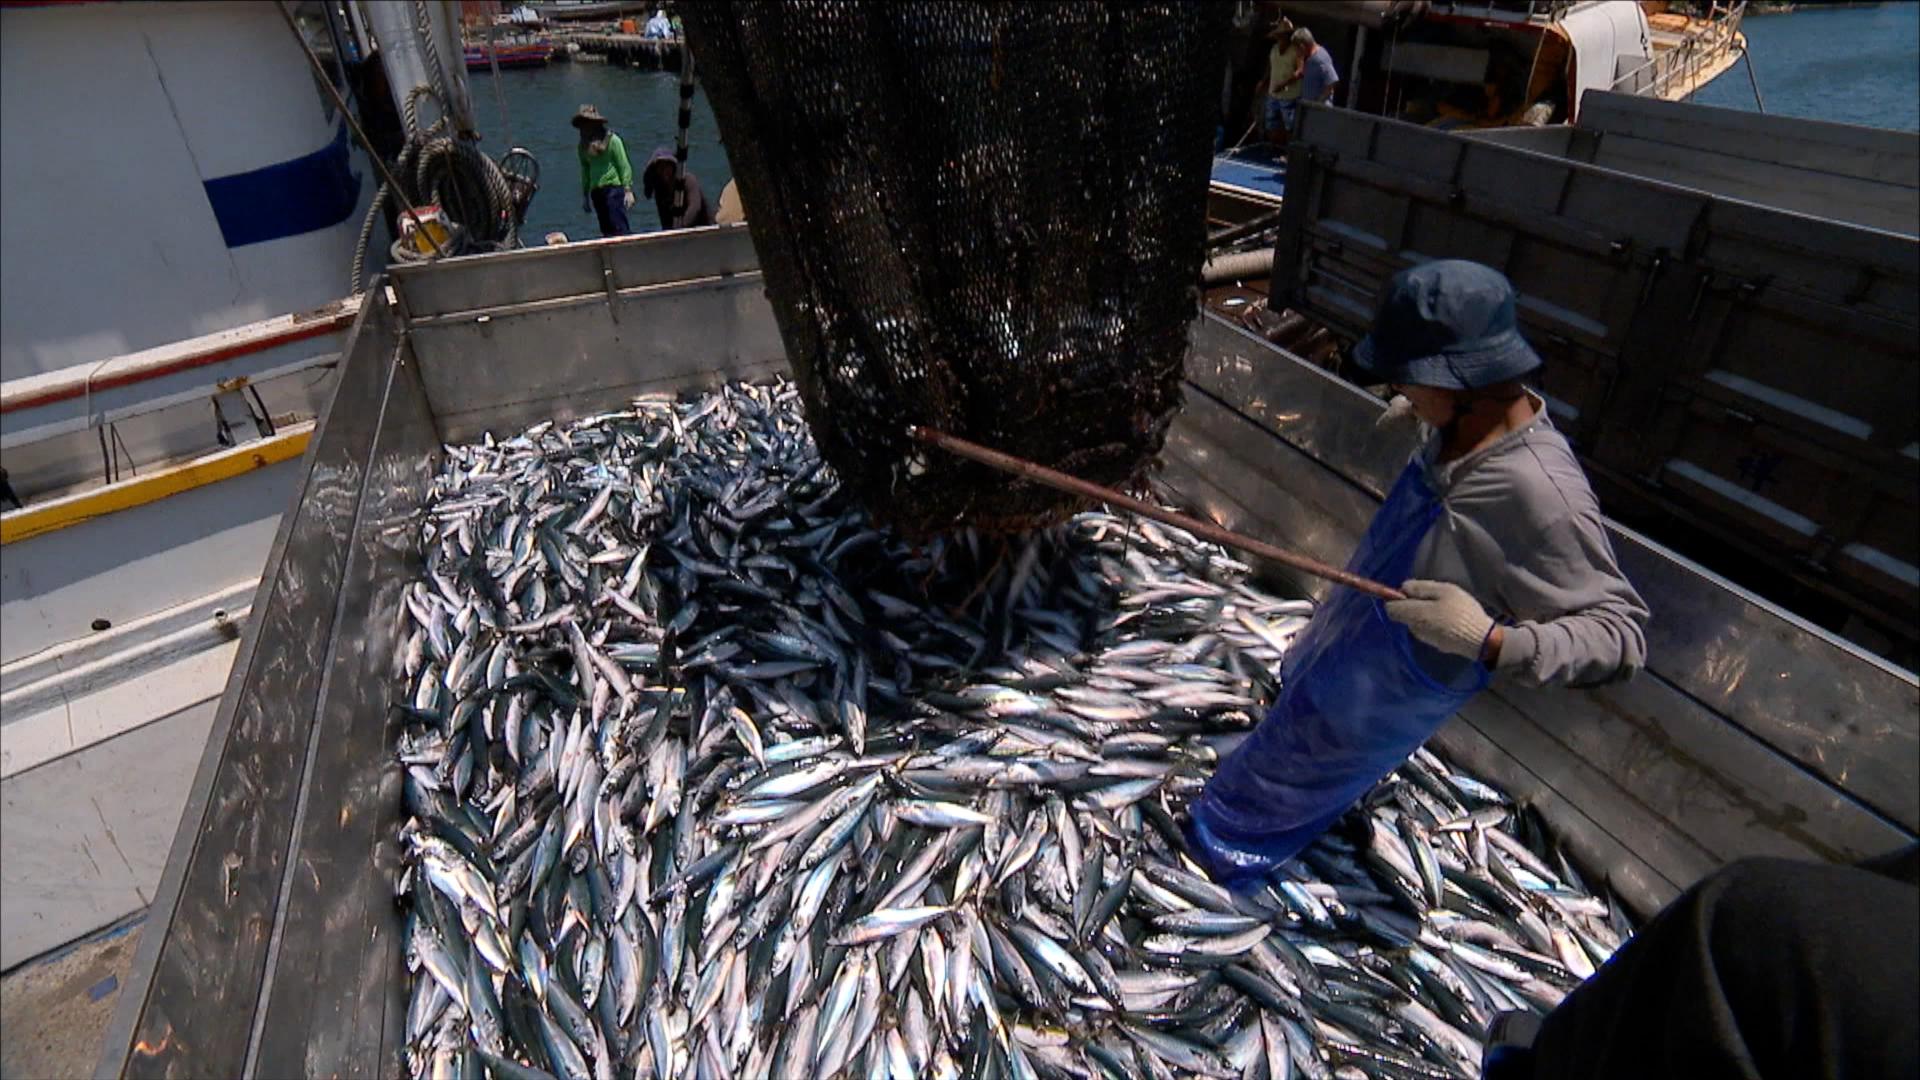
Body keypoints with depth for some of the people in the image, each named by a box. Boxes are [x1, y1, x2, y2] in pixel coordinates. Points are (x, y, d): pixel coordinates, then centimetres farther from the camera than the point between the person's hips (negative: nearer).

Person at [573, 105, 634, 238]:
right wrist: (585, 195, 16)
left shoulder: (612, 140, -3)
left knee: (619, 227, -15)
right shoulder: (584, 144, 12)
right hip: (596, 191, 6)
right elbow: (585, 170, 18)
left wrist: (628, 190, -12)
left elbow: (624, 166, -5)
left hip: (614, 187, -6)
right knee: (606, 229, 5)